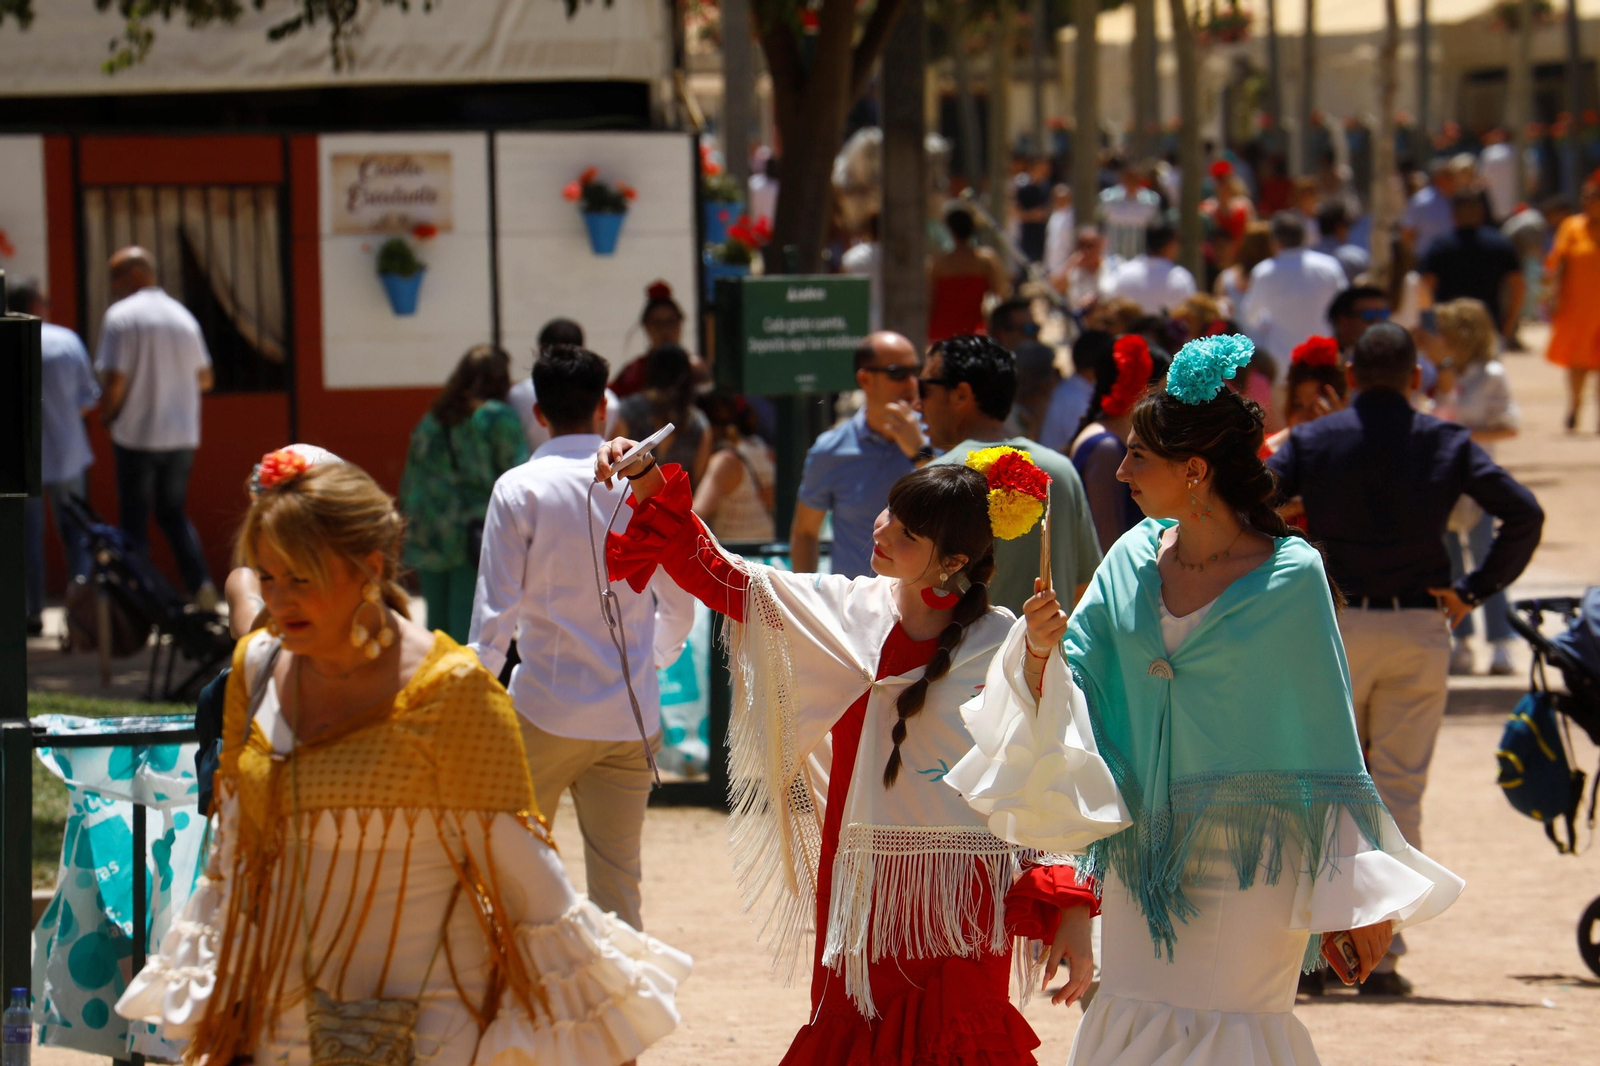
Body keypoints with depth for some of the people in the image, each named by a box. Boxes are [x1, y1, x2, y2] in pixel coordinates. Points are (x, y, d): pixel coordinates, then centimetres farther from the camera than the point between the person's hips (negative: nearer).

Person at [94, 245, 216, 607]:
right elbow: (205, 379, 13)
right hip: (182, 436, 6)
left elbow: (114, 380, -17)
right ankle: (200, 583, -1)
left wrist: (106, 414, 2)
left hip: (137, 436, -6)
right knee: (173, 513, 17)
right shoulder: (182, 316, 8)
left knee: (134, 521, 4)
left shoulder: (121, 316, -11)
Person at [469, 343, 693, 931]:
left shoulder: (519, 489, -6)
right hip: (632, 717, 3)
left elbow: (496, 612, -8)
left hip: (546, 711, -3)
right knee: (618, 880, 6)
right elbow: (678, 606, 10)